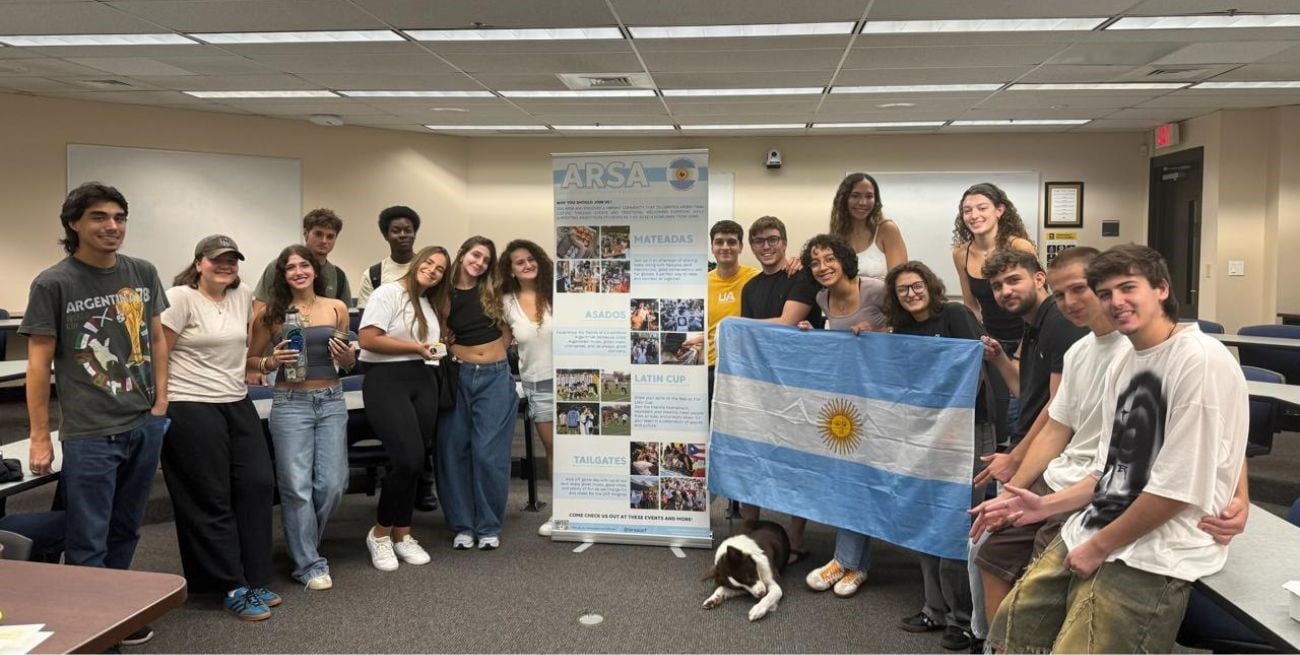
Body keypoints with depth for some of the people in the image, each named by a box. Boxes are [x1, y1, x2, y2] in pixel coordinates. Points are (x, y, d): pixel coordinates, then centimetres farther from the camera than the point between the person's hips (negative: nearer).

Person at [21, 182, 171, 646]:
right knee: (88, 544, 3)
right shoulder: (52, 284, -6)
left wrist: (161, 402, 8)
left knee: (124, 533, 16)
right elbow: (38, 364, -5)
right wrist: (40, 438, -6)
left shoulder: (143, 273, 6)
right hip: (89, 433, -4)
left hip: (145, 426, 4)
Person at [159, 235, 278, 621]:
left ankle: (255, 578, 17)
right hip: (191, 408, -7)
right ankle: (234, 588, 11)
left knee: (258, 485, 5)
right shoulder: (180, 298, -10)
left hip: (237, 404, 7)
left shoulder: (243, 296, 9)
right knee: (211, 499, 2)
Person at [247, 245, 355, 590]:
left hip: (332, 402, 3)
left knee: (332, 484, 3)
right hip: (290, 403, -2)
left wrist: (347, 356, -6)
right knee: (297, 485, -1)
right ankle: (310, 564, 13)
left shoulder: (337, 308, 5)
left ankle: (303, 541, 30)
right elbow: (250, 360, 7)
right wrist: (272, 361, -12)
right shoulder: (271, 313, -1)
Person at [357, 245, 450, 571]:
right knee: (407, 460, -16)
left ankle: (402, 535, 19)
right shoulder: (388, 293, -5)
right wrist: (415, 348, -12)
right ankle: (380, 533, 4)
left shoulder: (430, 305, 20)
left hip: (424, 383, 8)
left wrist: (438, 351, 12)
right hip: (388, 381, -8)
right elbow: (367, 339, -15)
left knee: (414, 462, 6)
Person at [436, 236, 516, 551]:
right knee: (454, 451, 2)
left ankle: (489, 526, 8)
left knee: (489, 452, -2)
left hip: (495, 376, 0)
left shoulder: (492, 291, 6)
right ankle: (462, 525, 14)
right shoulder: (445, 292, 2)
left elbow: (507, 331, 17)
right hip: (457, 376, 0)